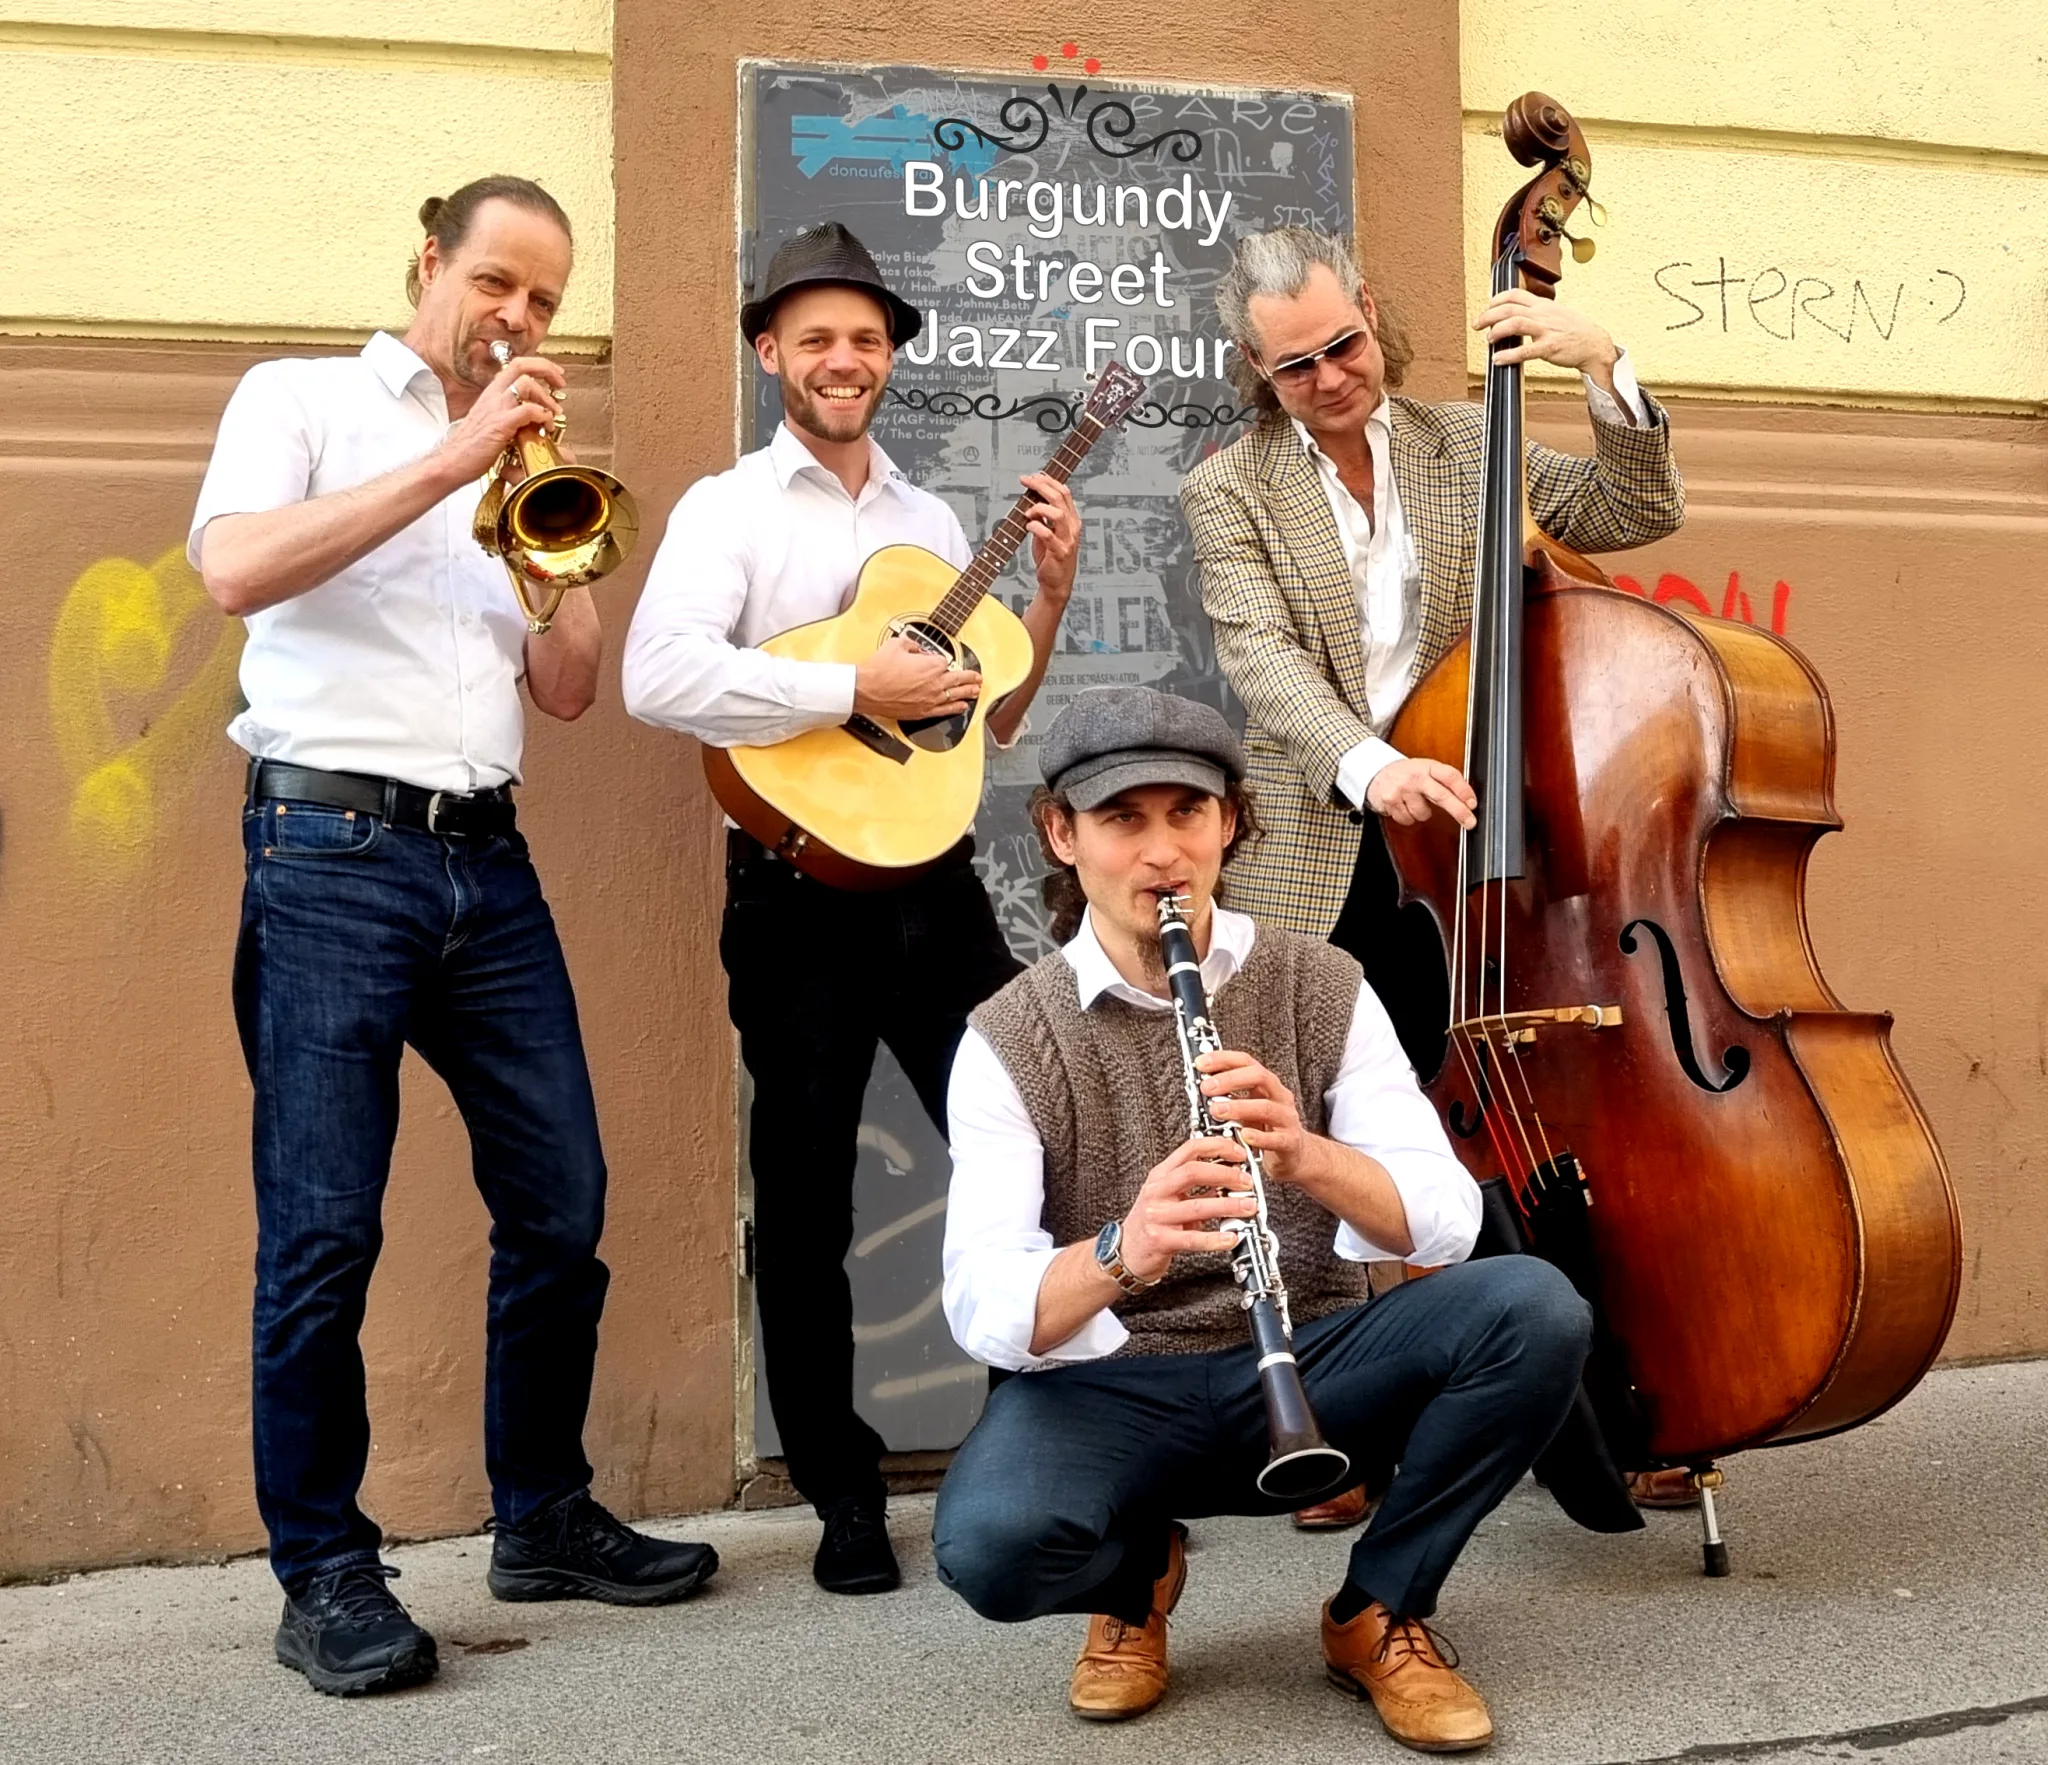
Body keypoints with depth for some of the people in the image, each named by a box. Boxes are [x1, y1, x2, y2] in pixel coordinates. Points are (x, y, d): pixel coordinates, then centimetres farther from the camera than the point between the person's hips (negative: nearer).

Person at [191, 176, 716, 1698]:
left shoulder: (520, 468, 22)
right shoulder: (303, 401, 6)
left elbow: (569, 690, 14)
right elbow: (234, 568, -15)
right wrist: (452, 459, -14)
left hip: (486, 860, 6)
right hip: (331, 854, -6)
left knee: (562, 1204, 5)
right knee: (325, 1230, -4)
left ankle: (544, 1518, 21)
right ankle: (326, 1574, 8)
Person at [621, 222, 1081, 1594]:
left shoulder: (933, 522, 16)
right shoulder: (729, 508, 0)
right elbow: (659, 678, -20)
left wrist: (1050, 599, 6)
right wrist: (858, 689, -19)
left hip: (934, 880, 4)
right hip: (801, 892, -4)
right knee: (807, 1203, 5)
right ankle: (846, 1498, 20)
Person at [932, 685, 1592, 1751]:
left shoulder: (1323, 989, -2)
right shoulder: (1008, 1041, -8)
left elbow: (1447, 1223, -13)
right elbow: (983, 1313, -20)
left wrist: (1308, 1156, -34)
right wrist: (1119, 1254, -42)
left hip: (1309, 1369, 2)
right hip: (1110, 1390, -1)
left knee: (1535, 1310, -24)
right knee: (988, 1546, -33)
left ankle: (1381, 1613, 0)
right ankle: (1139, 1570, 6)